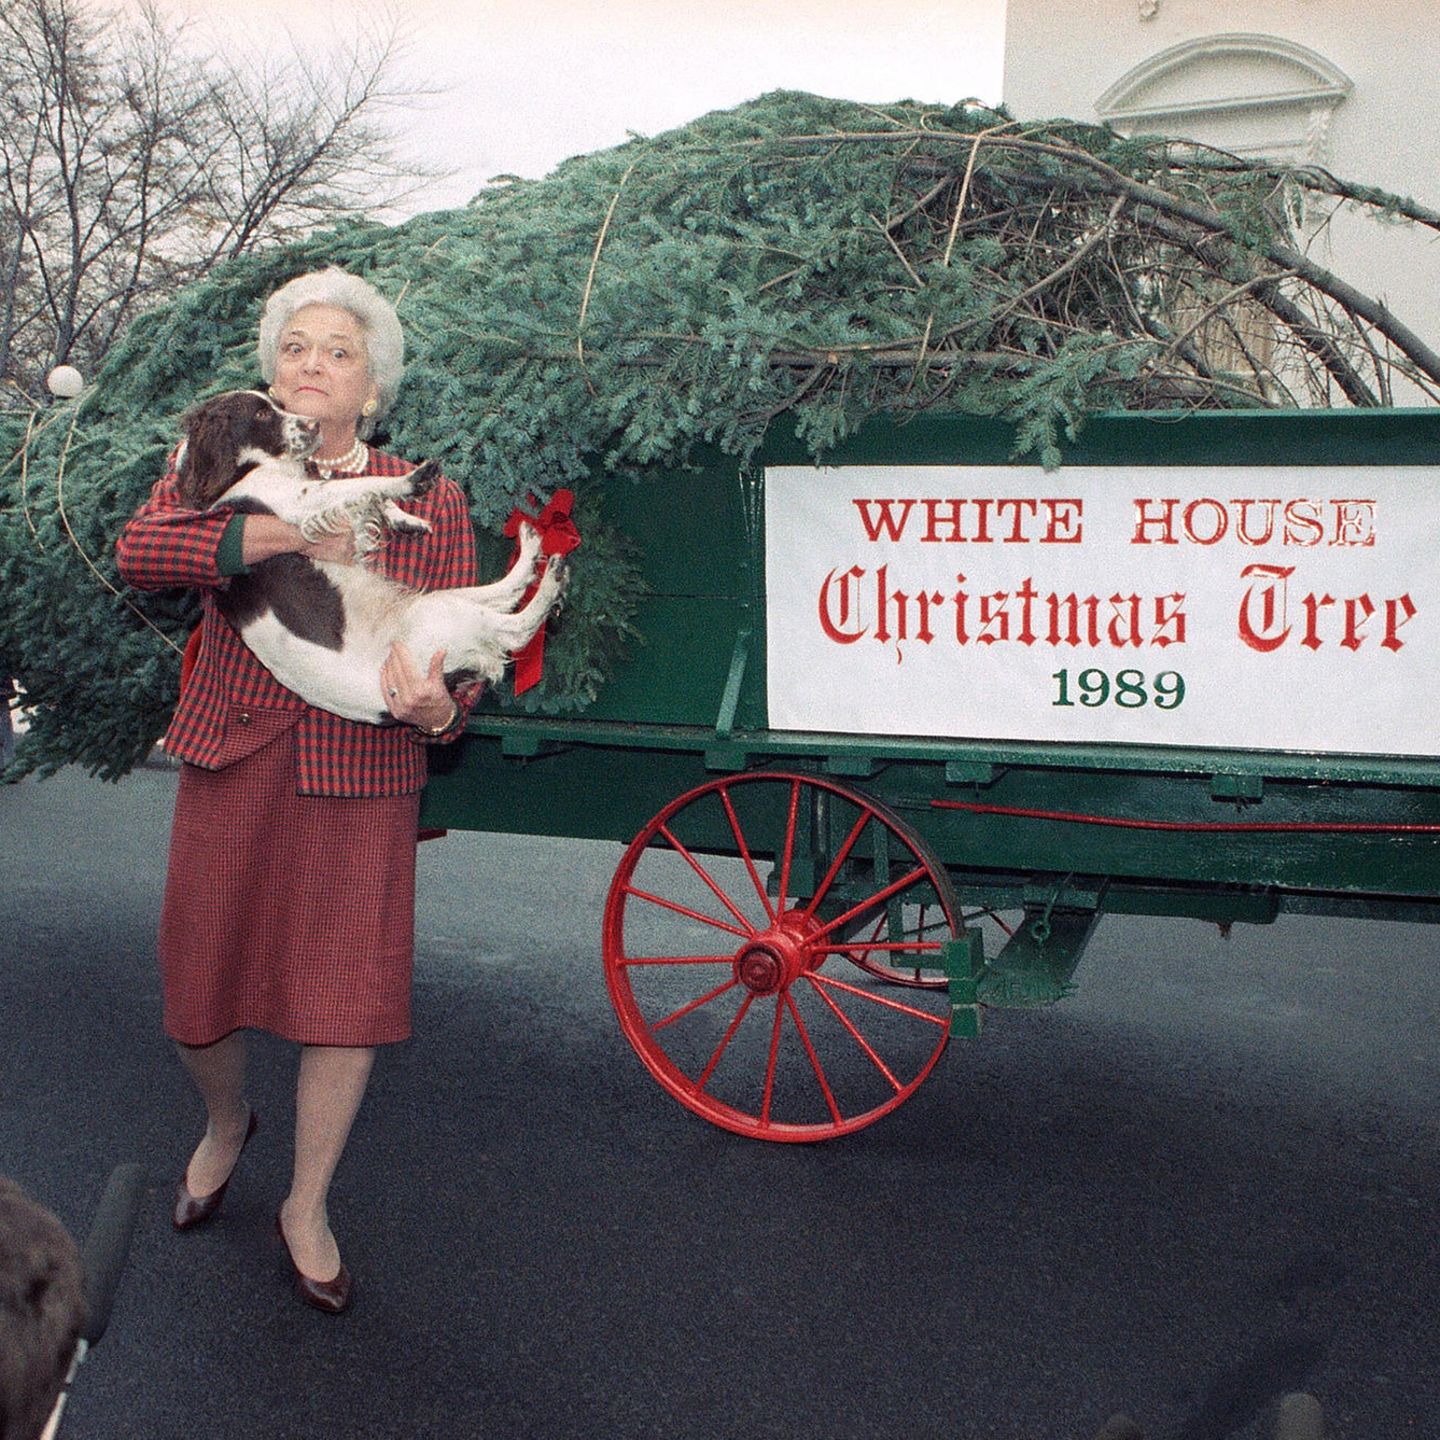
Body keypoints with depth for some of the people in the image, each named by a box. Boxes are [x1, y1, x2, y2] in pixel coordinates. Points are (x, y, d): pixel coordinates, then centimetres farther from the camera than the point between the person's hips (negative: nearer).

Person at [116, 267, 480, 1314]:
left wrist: (438, 708, -26)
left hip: (360, 775, -1)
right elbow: (138, 549, -14)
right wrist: (280, 534, -26)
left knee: (349, 986, -1)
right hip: (232, 762, 1)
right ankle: (227, 1124, 44)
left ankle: (308, 1208, 22)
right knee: (200, 982, 8)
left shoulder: (427, 501, 3)